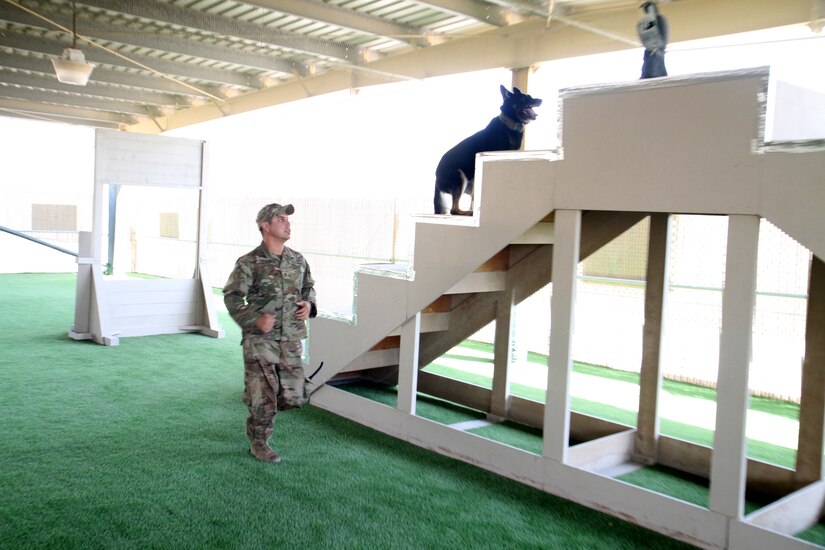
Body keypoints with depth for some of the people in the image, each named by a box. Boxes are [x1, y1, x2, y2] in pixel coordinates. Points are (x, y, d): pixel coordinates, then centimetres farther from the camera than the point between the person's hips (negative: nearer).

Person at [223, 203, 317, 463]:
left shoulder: (298, 260, 8)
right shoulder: (249, 263, -8)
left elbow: (308, 286, 22)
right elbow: (231, 297, -7)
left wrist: (309, 304, 2)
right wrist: (254, 320, -18)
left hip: (291, 341, 5)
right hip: (260, 341, -5)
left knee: (295, 397, 8)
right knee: (263, 396, 0)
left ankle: (260, 412, 37)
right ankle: (259, 443, 21)